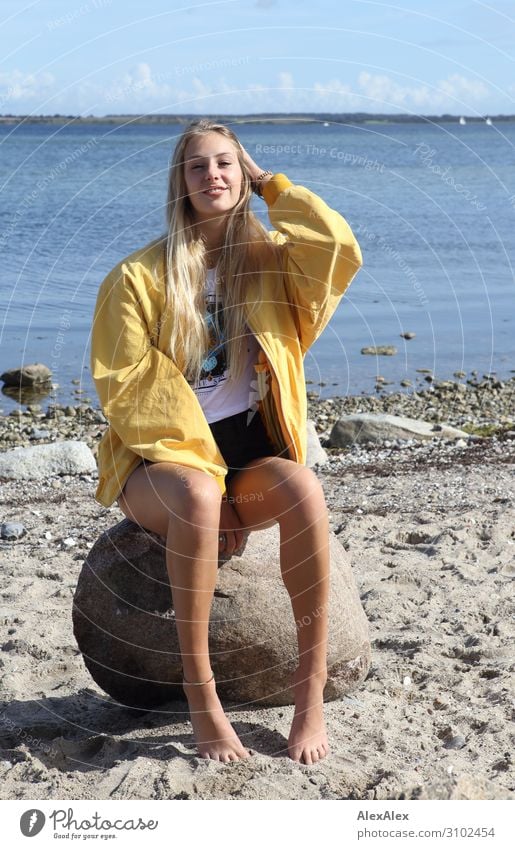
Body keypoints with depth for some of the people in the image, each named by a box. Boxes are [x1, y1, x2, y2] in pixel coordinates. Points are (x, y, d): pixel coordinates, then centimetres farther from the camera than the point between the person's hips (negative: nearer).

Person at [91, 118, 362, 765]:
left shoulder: (270, 259, 9)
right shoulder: (140, 275, 0)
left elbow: (339, 248, -13)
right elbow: (123, 387, -7)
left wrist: (271, 185, 0)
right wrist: (200, 464, -17)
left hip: (250, 451, 2)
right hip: (162, 456, -2)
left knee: (304, 490, -32)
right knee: (198, 498, -38)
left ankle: (311, 686, -25)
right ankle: (200, 694, -31)